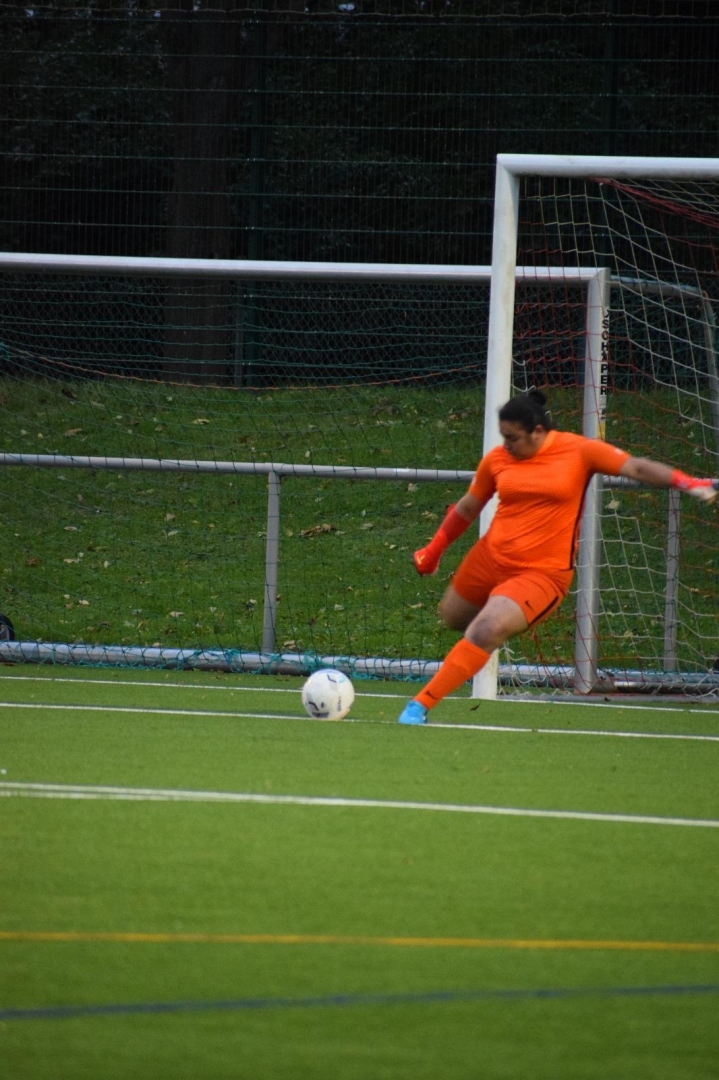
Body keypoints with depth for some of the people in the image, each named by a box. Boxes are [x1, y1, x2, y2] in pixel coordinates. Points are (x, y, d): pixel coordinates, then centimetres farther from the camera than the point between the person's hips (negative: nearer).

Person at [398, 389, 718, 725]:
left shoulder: (578, 451, -9)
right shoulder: (496, 459, 0)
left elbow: (637, 468, -11)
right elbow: (467, 508, 16)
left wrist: (687, 483, -26)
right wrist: (434, 550, 22)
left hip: (542, 573, -5)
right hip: (490, 558, 5)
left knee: (486, 630, -25)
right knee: (452, 617, 22)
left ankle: (421, 705, -18)